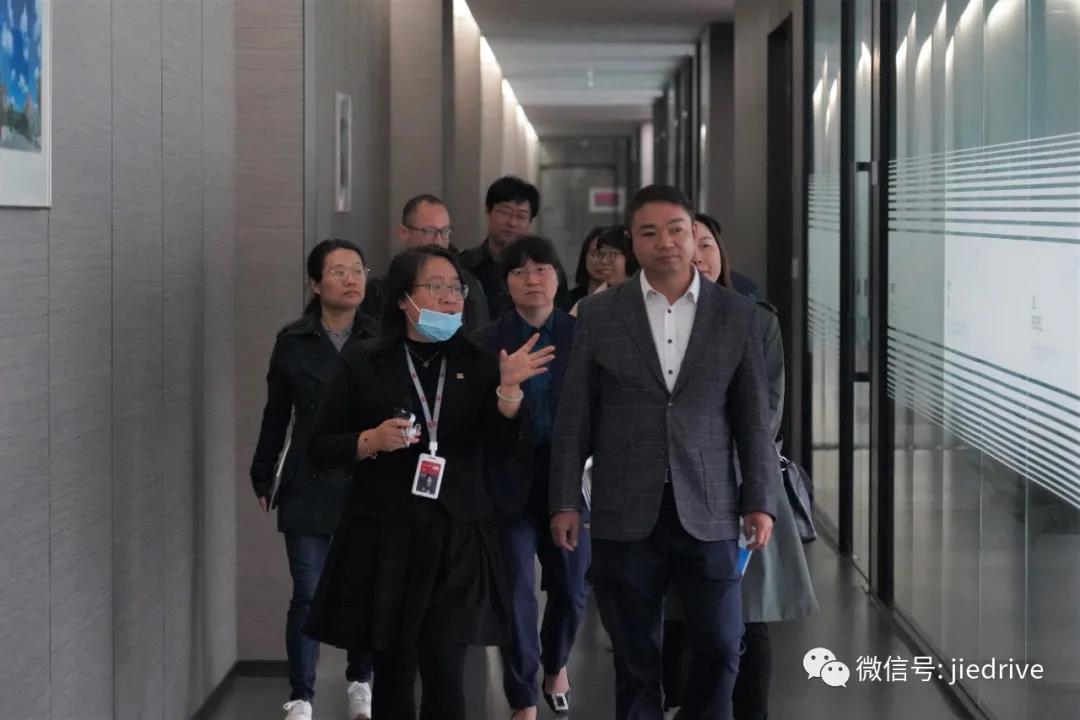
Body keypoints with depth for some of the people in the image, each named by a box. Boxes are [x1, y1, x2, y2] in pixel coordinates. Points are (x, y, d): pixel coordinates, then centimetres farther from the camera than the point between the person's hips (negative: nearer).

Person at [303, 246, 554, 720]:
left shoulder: (478, 365, 8)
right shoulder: (364, 365, 3)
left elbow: (509, 447, -2)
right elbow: (321, 447, 4)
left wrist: (509, 388, -17)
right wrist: (372, 441, -14)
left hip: (458, 539, 1)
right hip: (385, 537, -1)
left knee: (444, 672, -4)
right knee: (393, 672, 5)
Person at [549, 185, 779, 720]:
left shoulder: (736, 313, 4)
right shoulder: (599, 314, 2)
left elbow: (753, 416, 5)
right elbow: (574, 416, 4)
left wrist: (760, 502, 0)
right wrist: (565, 502, 0)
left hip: (708, 512, 0)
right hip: (626, 514, 0)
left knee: (721, 645, 1)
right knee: (635, 656, 6)